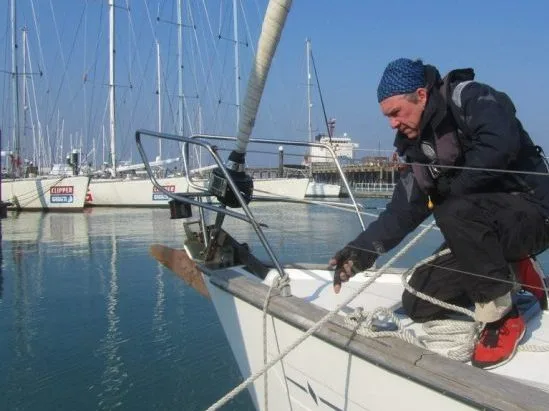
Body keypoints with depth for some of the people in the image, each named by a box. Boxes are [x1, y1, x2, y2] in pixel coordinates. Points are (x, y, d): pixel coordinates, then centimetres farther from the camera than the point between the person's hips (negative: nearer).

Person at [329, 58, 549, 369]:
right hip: (482, 231, 8)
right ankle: (512, 273, 11)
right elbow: (402, 212, 2)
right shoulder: (419, 147, 8)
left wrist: (451, 188, -19)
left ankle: (504, 318, -18)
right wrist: (362, 249, -11)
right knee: (418, 304, -1)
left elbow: (500, 145, -33)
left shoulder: (469, 98, -13)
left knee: (455, 211, -36)